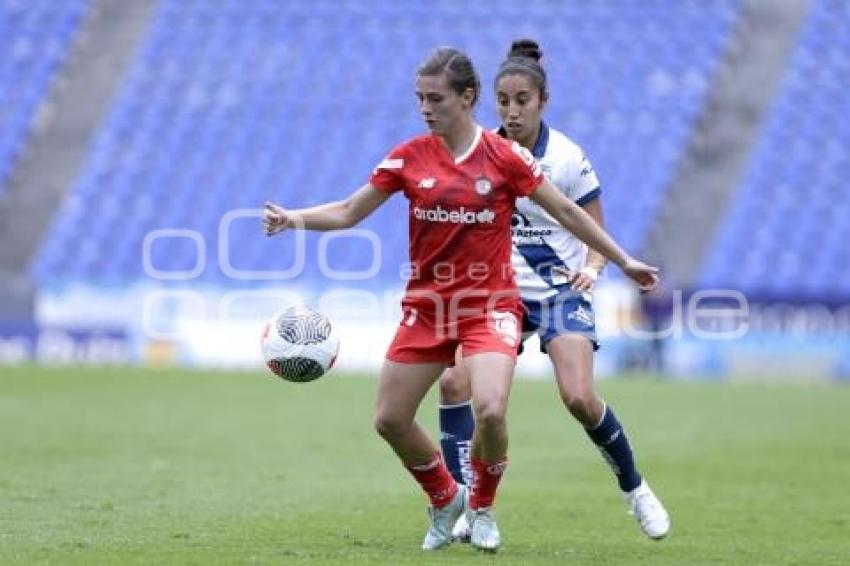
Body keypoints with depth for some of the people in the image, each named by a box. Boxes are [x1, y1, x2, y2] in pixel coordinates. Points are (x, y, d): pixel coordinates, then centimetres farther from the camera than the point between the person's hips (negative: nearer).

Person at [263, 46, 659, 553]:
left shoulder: (505, 157, -7)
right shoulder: (409, 158, -1)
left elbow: (567, 212, 2)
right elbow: (349, 212, 3)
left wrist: (623, 261, 5)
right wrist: (293, 219, -15)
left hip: (490, 305, -3)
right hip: (426, 306, 4)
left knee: (490, 411, -24)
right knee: (390, 419, 3)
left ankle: (482, 506, 6)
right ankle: (445, 501, 30)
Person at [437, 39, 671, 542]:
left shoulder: (568, 158, -10)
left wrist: (591, 269, -22)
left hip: (561, 291, -4)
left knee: (579, 396, -20)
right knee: (454, 381, -17)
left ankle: (635, 488, 6)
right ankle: (468, 507, -9)